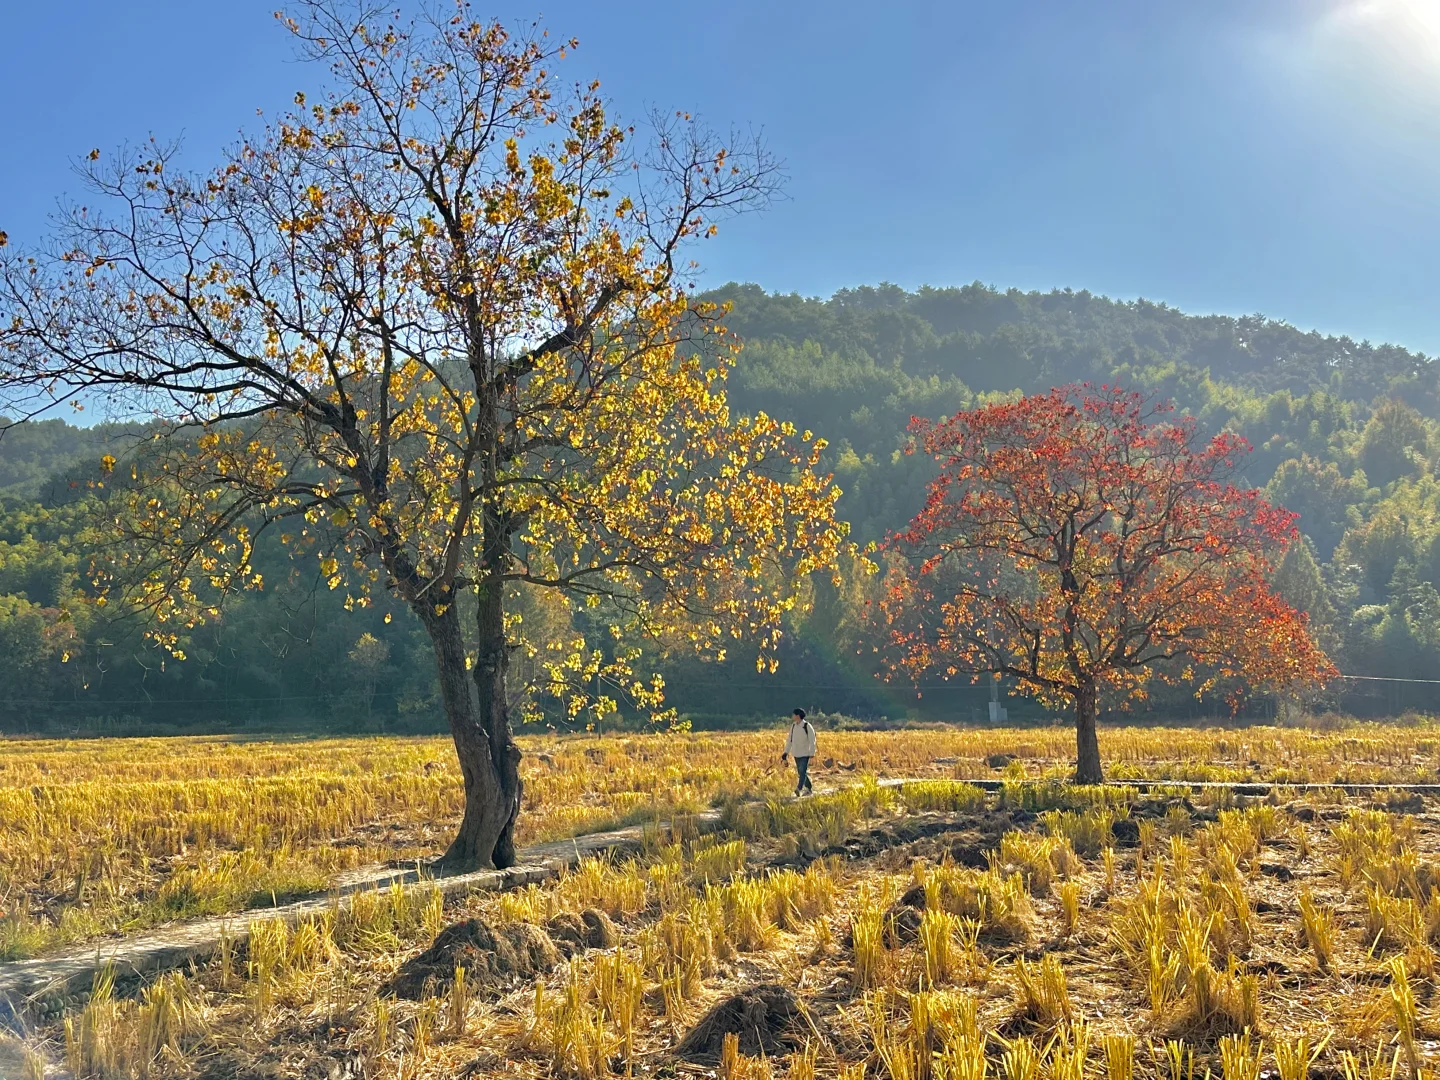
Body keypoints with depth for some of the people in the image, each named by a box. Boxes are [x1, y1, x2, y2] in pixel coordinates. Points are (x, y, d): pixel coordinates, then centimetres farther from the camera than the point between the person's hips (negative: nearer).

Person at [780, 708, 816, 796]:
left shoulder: (807, 726, -11)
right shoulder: (793, 726, 7)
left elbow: (812, 740, -10)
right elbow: (790, 740, 14)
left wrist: (812, 752, -14)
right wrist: (786, 751, 11)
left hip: (805, 753, -7)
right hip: (796, 753, 7)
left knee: (803, 771, -14)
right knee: (800, 772, 10)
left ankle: (799, 789, -23)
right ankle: (809, 788, 22)